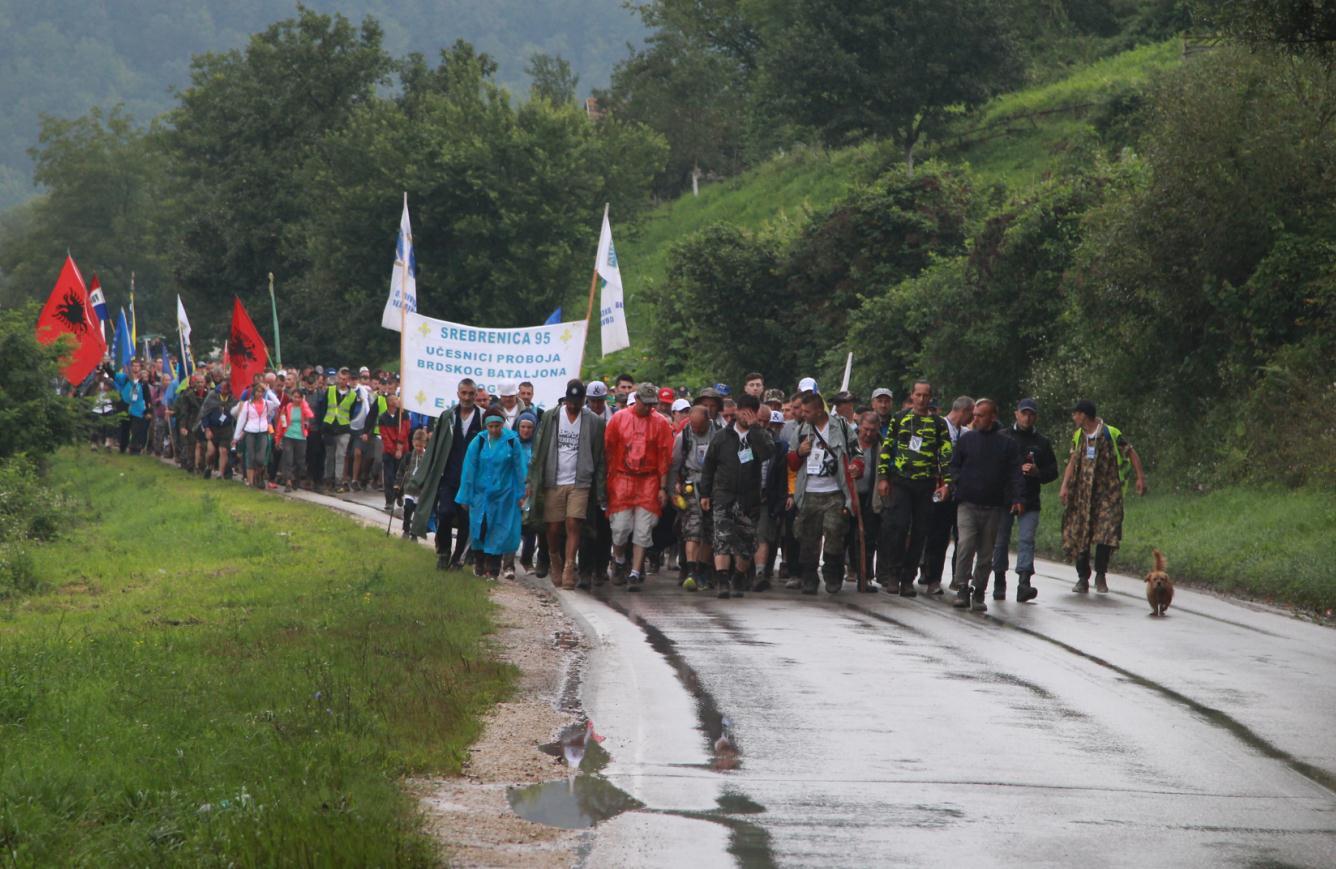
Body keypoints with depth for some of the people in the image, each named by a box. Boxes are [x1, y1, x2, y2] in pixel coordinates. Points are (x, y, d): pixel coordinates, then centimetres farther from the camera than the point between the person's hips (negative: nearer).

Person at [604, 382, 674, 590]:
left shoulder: (660, 423, 3)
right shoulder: (619, 419, 3)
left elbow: (664, 458, 3)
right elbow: (608, 450, 5)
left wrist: (663, 487, -1)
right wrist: (608, 481, -1)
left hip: (648, 483, 0)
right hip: (622, 480, 0)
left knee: (643, 531, -4)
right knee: (620, 527, -2)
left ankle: (635, 574, -1)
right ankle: (619, 562, 25)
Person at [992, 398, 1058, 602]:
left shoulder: (1042, 443, 12)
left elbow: (1053, 471, 13)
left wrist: (1037, 472, -9)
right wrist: (1018, 469, -12)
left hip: (1030, 501, 1)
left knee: (1027, 540, -11)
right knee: (1001, 541, 4)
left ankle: (1024, 583, -19)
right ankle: (999, 583, 13)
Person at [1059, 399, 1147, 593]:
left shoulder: (1111, 434, -6)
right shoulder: (1078, 436, 10)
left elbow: (1131, 453, 1)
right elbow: (1072, 462, 9)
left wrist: (1140, 478, -3)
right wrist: (1064, 486, -2)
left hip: (1107, 492, -5)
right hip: (1082, 492, 5)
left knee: (1106, 533, -14)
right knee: (1079, 534, 1)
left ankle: (1100, 575, -1)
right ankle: (1082, 578, 10)